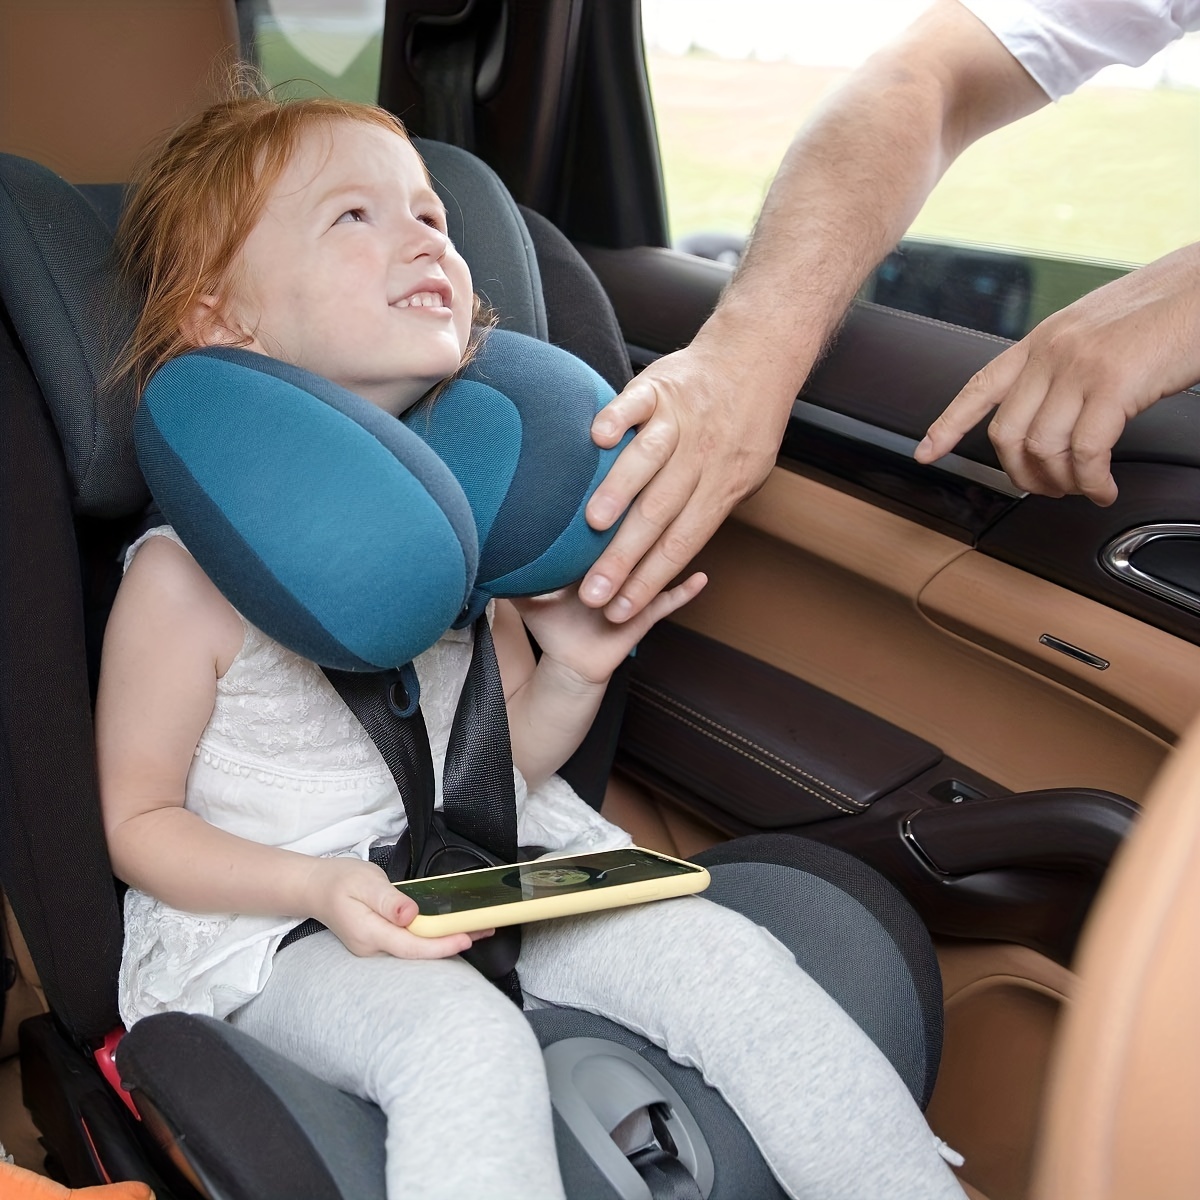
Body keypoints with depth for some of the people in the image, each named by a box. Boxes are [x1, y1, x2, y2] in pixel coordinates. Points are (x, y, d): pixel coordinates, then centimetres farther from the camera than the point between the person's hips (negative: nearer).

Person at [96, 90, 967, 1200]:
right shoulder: (193, 570, -13)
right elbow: (140, 823, -5)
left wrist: (576, 671, -9)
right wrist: (319, 887, -21)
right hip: (273, 923, -4)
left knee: (727, 960, -15)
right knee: (467, 1044, -36)